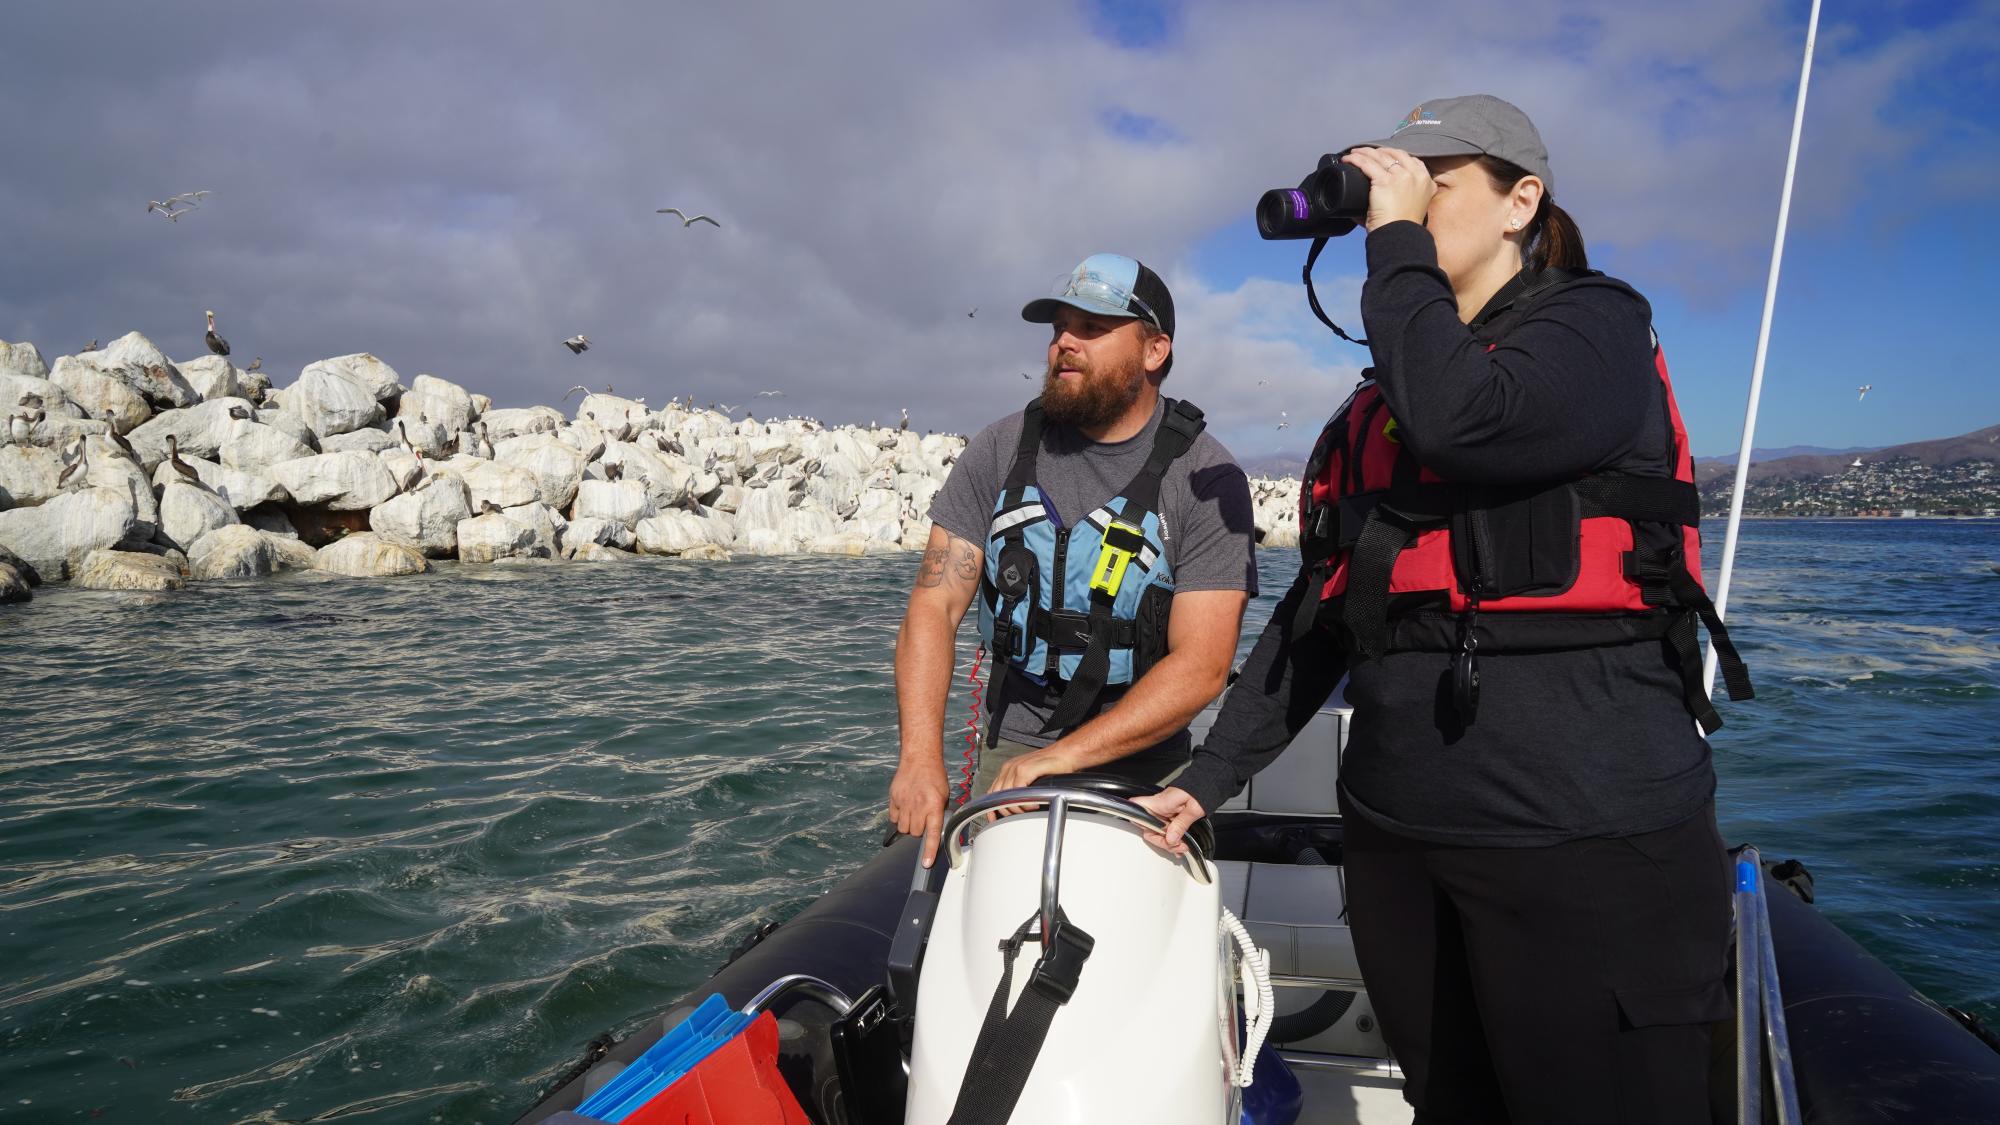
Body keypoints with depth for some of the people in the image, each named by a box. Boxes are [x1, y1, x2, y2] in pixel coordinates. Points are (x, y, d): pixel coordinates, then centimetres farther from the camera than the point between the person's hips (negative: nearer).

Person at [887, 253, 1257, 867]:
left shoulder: (1205, 478, -11)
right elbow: (934, 606, -5)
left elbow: (1201, 666, -17)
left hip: (1143, 767, -2)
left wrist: (1063, 757, -24)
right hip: (1010, 748, 2)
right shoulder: (1002, 449, -2)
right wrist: (921, 757, -18)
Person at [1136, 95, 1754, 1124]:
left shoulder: (1595, 326, -2)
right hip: (1399, 837, 7)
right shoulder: (1376, 403, 16)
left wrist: (1397, 241, -12)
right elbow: (1317, 610, 15)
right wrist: (1209, 776, 10)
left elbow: (1460, 422, -25)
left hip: (1583, 843, -6)